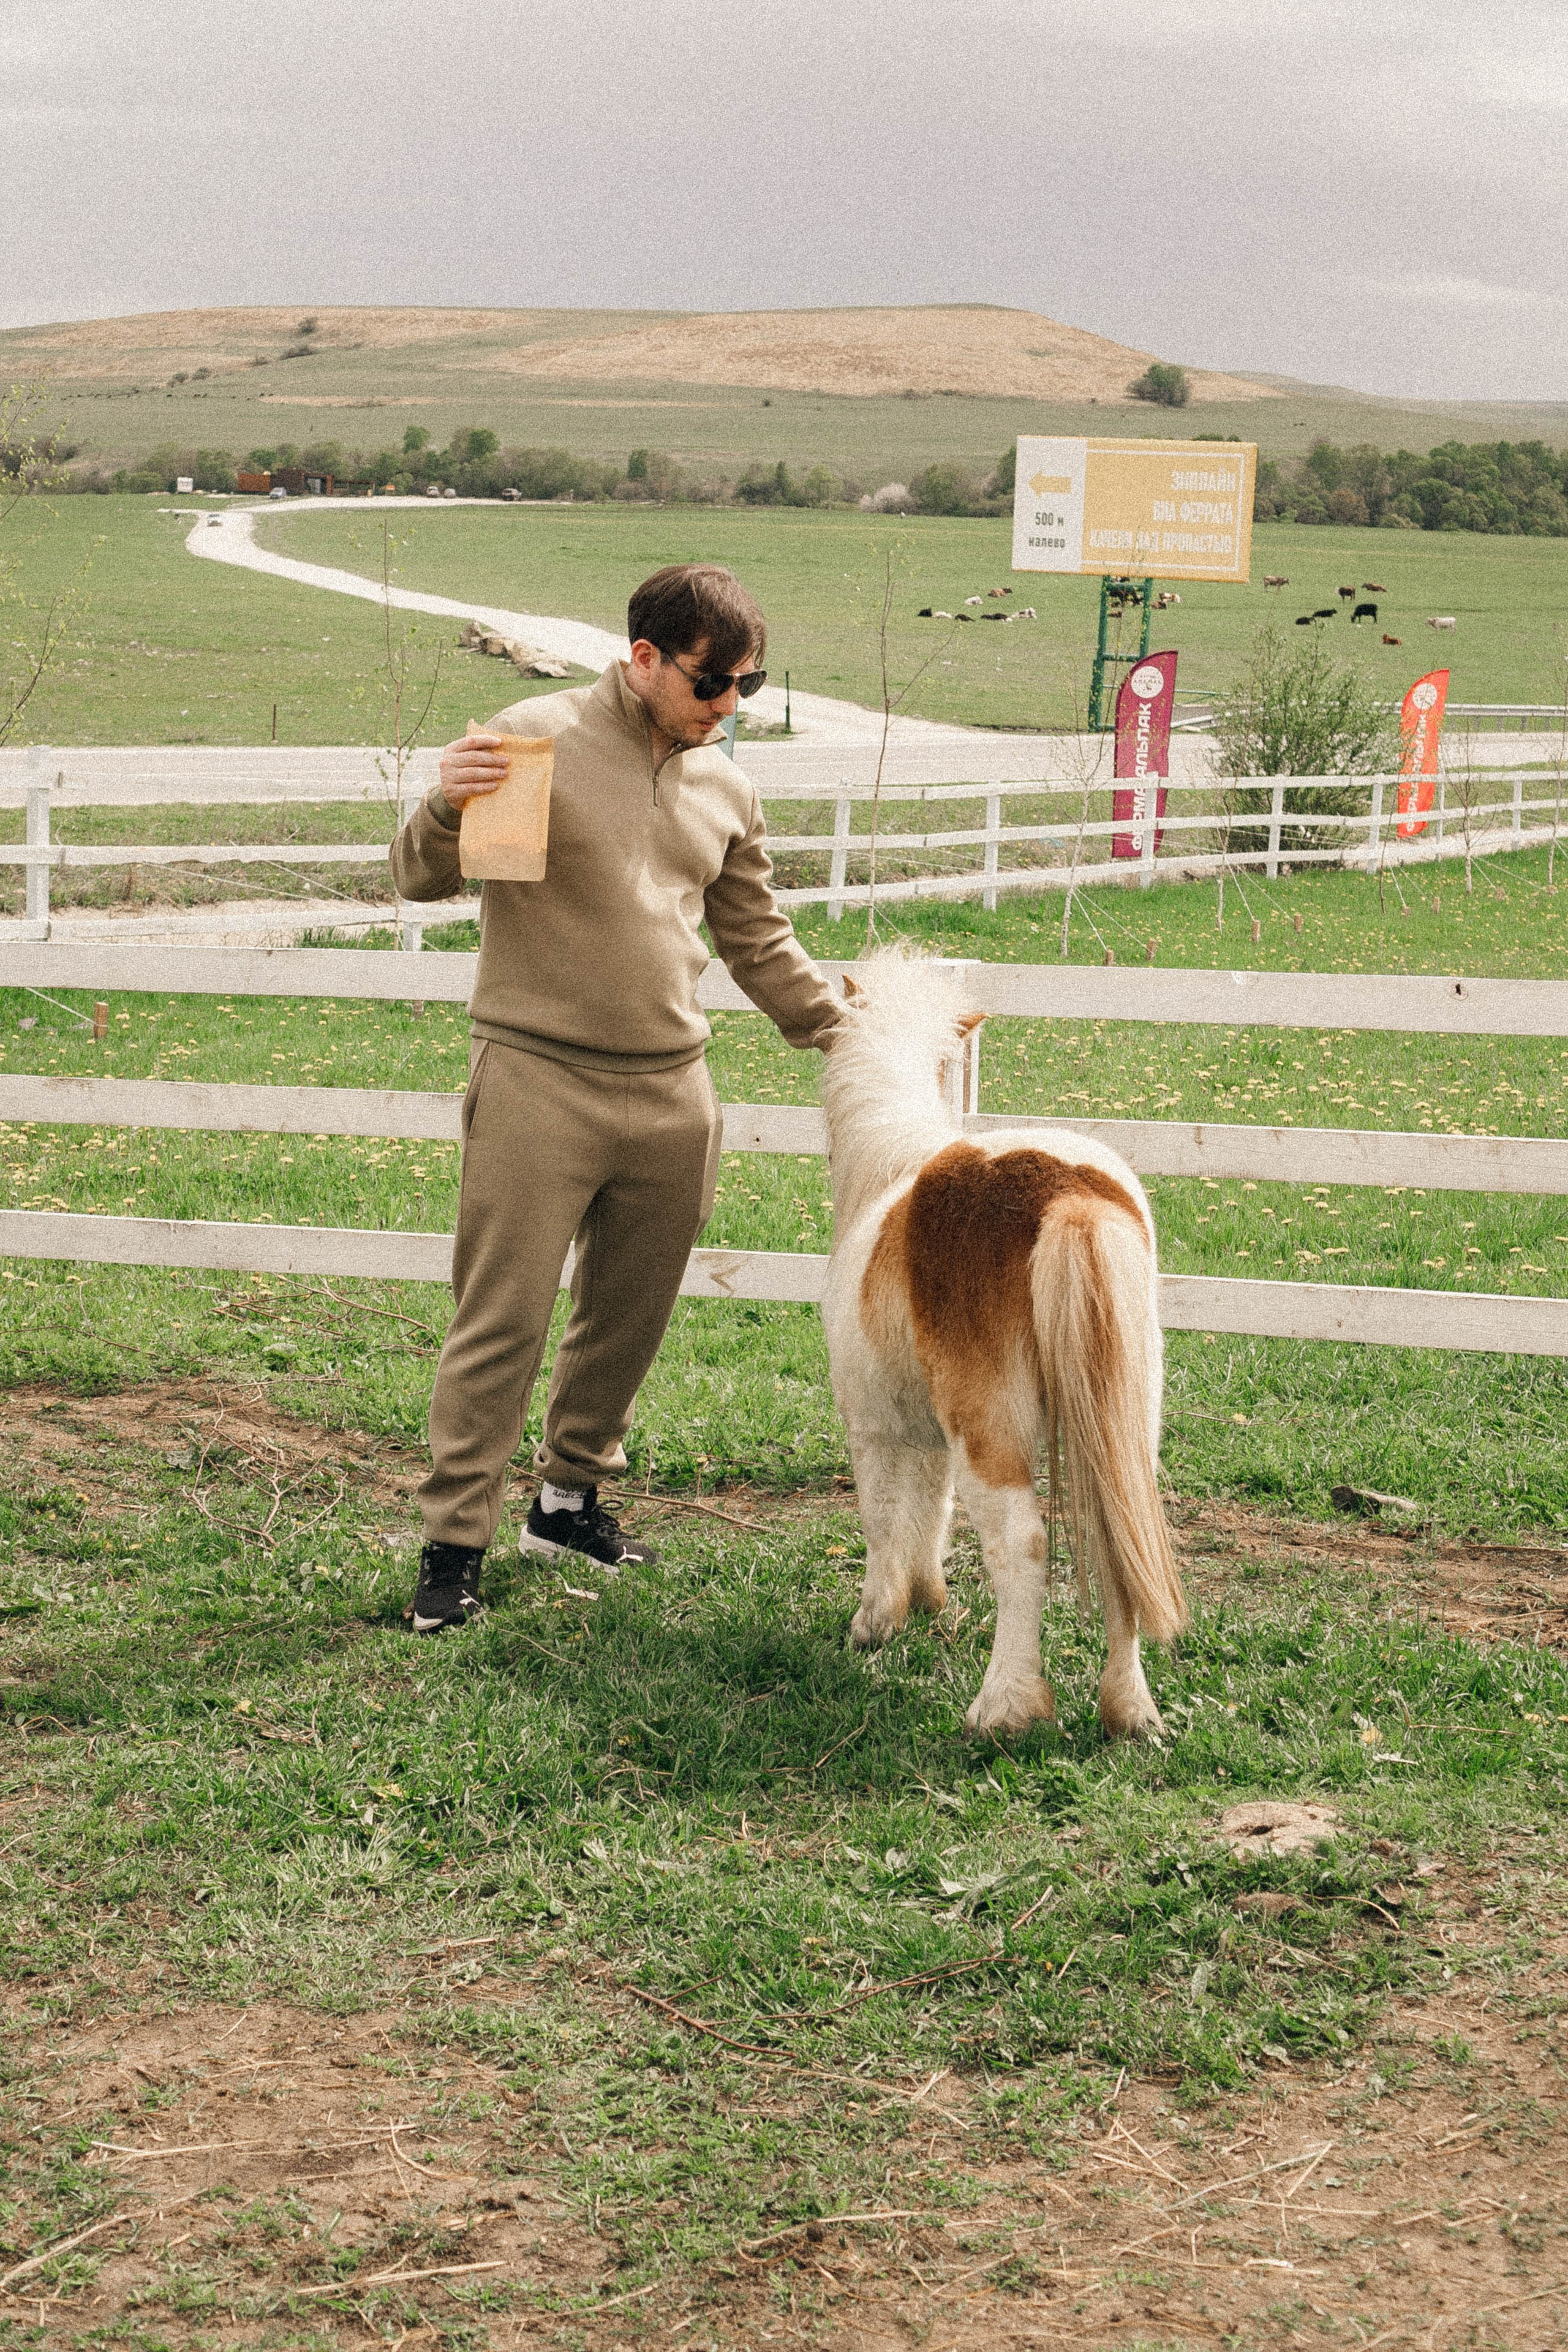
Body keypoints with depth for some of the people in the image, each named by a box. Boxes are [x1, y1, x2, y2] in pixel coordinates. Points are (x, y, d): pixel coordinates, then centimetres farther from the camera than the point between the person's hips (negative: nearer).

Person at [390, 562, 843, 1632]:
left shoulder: (725, 785, 13)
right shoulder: (535, 738, -5)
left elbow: (760, 940, 22)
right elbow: (423, 878, -4)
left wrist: (844, 1031, 16)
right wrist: (448, 810, -24)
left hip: (671, 1096, 6)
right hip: (539, 1082, -6)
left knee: (630, 1317, 13)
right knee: (502, 1319, -5)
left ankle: (571, 1495, 30)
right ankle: (456, 1541, 2)